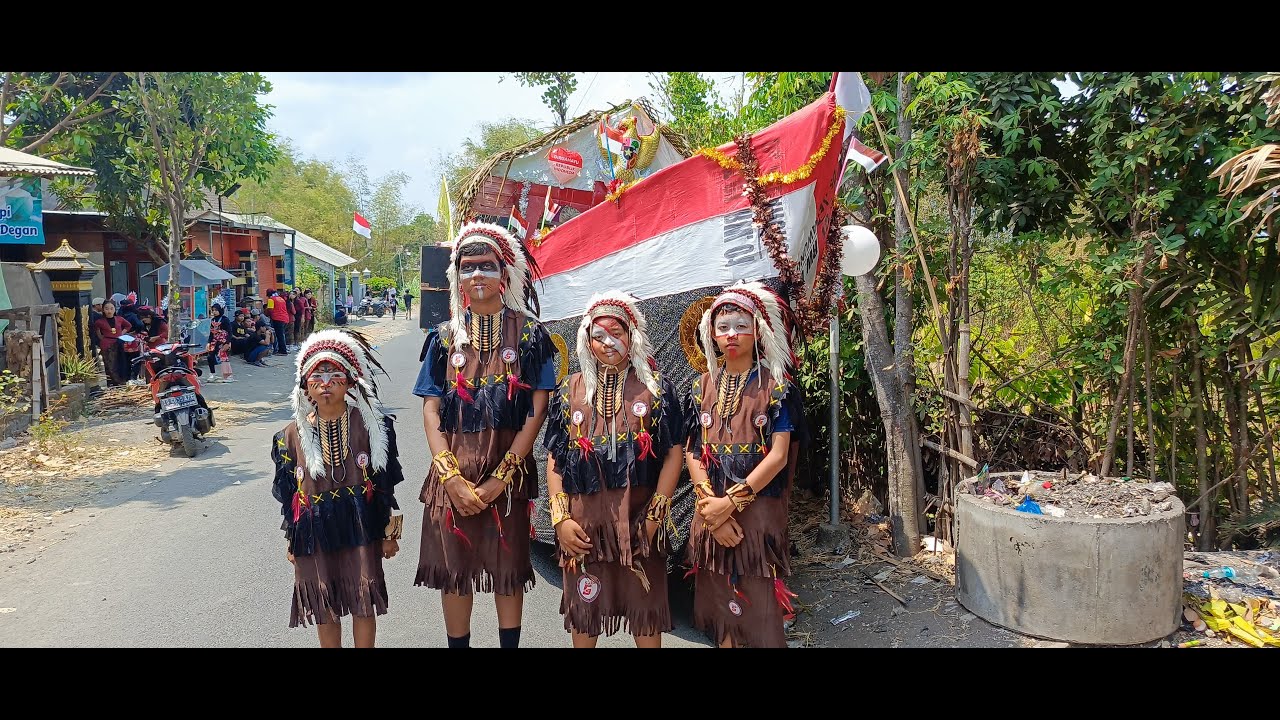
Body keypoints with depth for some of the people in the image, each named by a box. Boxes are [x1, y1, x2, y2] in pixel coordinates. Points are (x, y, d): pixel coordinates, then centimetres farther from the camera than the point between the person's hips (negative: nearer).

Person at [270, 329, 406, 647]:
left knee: (364, 603, 5)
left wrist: (390, 533, 1)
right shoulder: (293, 434, 1)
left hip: (361, 525, -2)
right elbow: (288, 493, 8)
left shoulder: (370, 425, -4)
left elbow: (385, 484, 0)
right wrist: (291, 540, 10)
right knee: (324, 607, 11)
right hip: (314, 531, 2)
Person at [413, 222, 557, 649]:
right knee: (453, 568, 8)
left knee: (507, 566, 8)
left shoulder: (528, 333, 0)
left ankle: (510, 643, 24)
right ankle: (458, 644, 25)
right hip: (454, 469, 2)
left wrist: (500, 477, -12)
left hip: (509, 469, -2)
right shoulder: (446, 336, 7)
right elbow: (431, 410, 2)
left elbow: (538, 410, -5)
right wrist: (452, 478, -11)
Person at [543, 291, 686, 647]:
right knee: (584, 607, 13)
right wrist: (560, 519, -4)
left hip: (639, 517, -1)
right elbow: (554, 459, 5)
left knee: (644, 606, 10)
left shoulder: (656, 388, 2)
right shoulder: (570, 390, 6)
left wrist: (655, 515, -9)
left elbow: (674, 453, -3)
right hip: (584, 520, 2)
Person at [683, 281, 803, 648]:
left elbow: (778, 455, -10)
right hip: (712, 511, 4)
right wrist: (711, 504, -11)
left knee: (759, 602, 0)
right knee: (719, 599, 11)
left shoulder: (775, 385, -3)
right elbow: (693, 453, 3)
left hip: (759, 510, -3)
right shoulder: (703, 387, 7)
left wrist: (732, 501, -16)